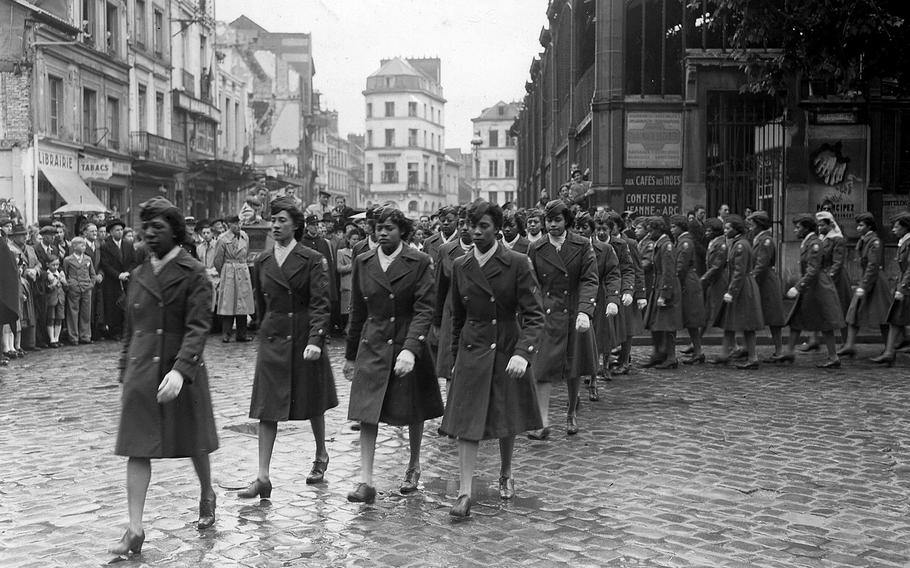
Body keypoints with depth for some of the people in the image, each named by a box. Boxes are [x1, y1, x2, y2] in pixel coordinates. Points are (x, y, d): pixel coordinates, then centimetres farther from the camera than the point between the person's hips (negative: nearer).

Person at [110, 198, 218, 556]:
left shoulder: (193, 274, -8)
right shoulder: (139, 275, 10)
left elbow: (197, 327, -17)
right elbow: (131, 328, 17)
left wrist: (180, 370, -29)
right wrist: (125, 371, 15)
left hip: (181, 373, -4)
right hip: (141, 374, 4)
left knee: (194, 444, 12)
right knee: (137, 449, -2)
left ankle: (207, 497, 39)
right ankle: (135, 530, -1)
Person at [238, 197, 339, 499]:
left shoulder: (313, 260, -6)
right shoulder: (262, 261, 7)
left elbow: (321, 304, -12)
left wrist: (315, 340, -22)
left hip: (304, 339, -3)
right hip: (271, 339, 3)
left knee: (312, 404, 12)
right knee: (267, 409, -3)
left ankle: (321, 456, 36)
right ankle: (263, 477, -3)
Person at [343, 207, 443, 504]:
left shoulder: (419, 262, -8)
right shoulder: (363, 262, 4)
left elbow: (424, 309, -14)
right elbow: (357, 312, 11)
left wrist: (410, 349, -27)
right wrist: (350, 354, 14)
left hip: (409, 344, -2)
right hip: (372, 346, 2)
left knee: (412, 412, 12)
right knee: (366, 413, -7)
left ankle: (414, 466, 35)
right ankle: (366, 482, -5)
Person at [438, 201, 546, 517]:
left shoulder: (517, 264, -10)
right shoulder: (460, 267, 2)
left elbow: (534, 315, -13)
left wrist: (523, 353, -26)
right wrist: (456, 354, 15)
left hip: (509, 351, -2)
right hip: (472, 351, 2)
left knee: (506, 421, 13)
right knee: (466, 423, -6)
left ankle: (505, 474, 38)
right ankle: (465, 494, -3)